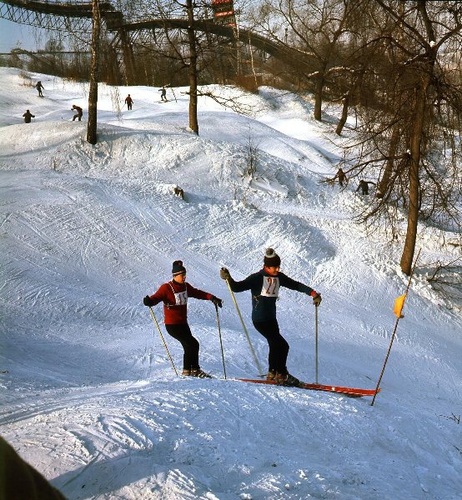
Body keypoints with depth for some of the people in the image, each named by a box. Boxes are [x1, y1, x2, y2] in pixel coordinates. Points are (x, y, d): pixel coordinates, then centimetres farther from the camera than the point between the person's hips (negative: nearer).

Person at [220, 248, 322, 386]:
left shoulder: (279, 277, 2)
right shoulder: (257, 278, -17)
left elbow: (295, 285, 10)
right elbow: (237, 287, -22)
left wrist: (313, 293, 1)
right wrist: (228, 278, -41)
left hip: (271, 318, 8)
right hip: (260, 319, -8)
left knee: (275, 345, 20)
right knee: (282, 345, -13)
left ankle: (272, 374, 37)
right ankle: (282, 375, -1)